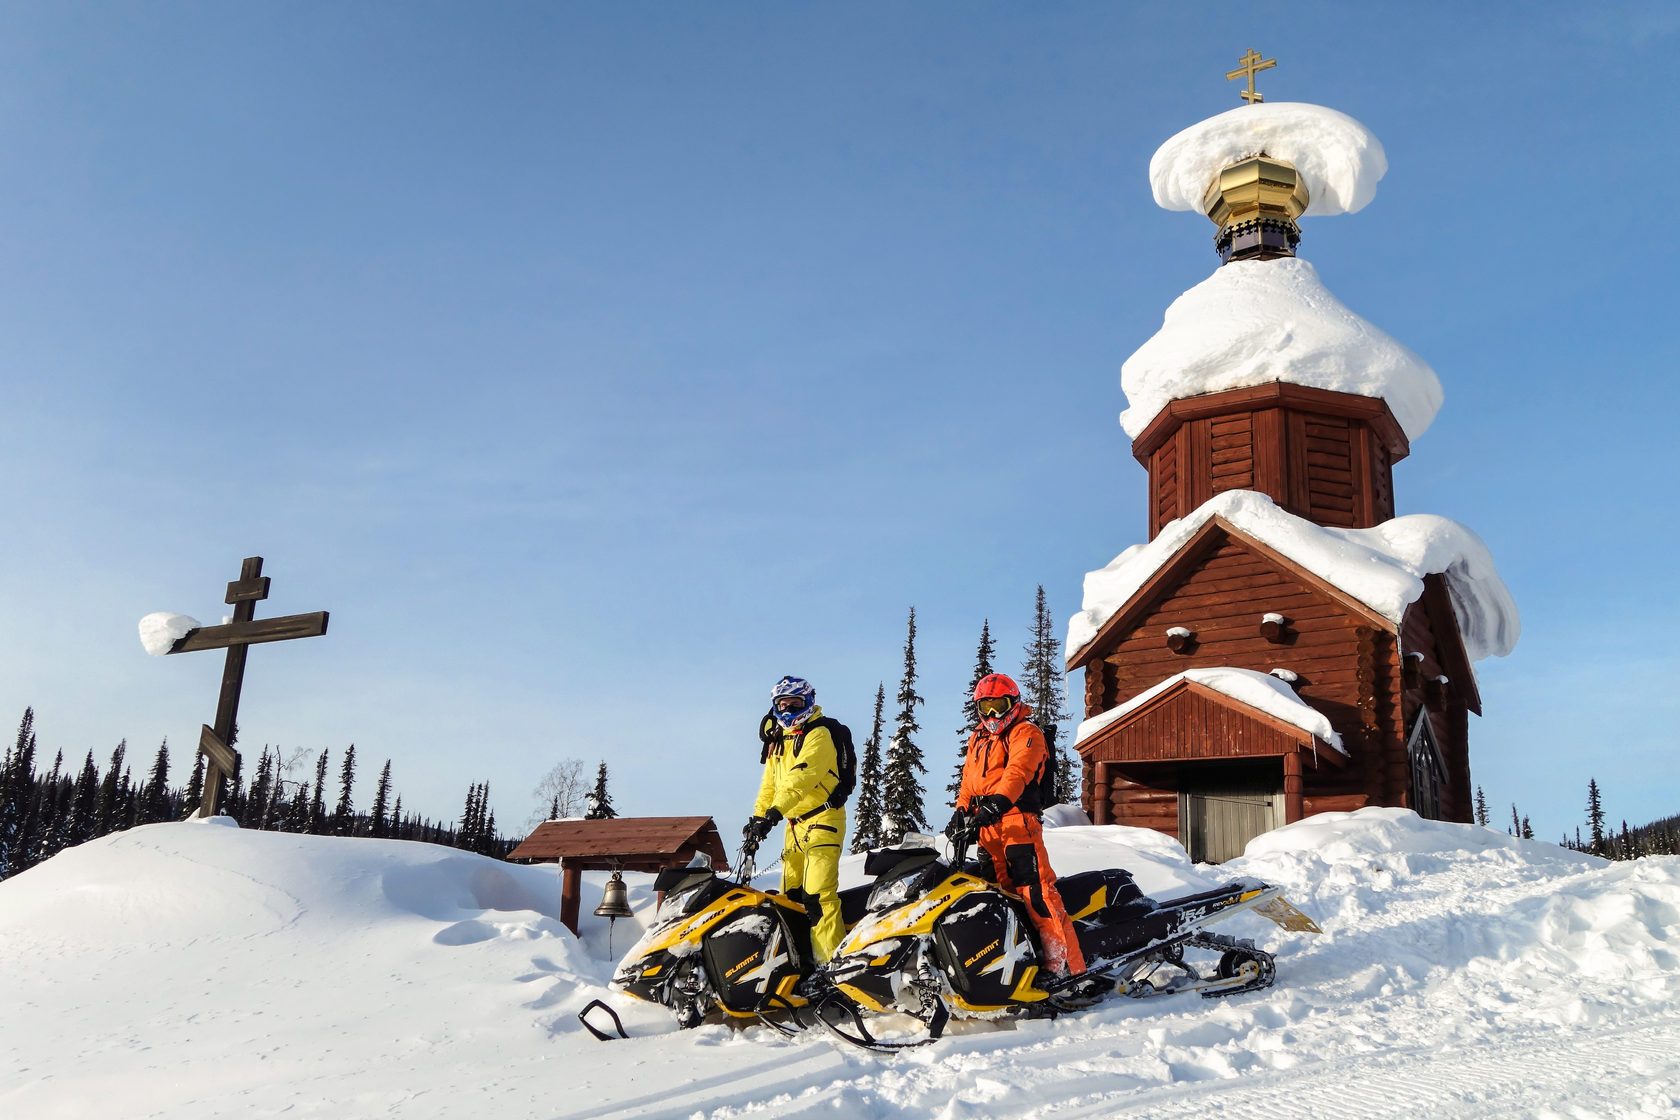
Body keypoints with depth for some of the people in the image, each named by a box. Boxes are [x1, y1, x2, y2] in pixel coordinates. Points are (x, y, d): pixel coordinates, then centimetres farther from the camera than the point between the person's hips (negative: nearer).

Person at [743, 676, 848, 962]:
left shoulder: (818, 734, -11)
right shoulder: (778, 740, 16)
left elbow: (801, 778, -24)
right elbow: (769, 784, 22)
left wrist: (773, 814, -32)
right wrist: (757, 817, 11)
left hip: (822, 819, -9)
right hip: (795, 824, 9)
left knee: (817, 893, -17)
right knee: (791, 894, 10)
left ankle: (833, 960, -17)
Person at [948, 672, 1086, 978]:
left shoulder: (1025, 734, -1)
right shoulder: (978, 739, 23)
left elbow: (1018, 770, -19)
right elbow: (968, 779, 26)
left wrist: (999, 801, -35)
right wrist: (962, 810, 9)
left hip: (1017, 819, -8)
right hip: (986, 827, 8)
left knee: (1036, 890, -15)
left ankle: (1068, 965, -17)